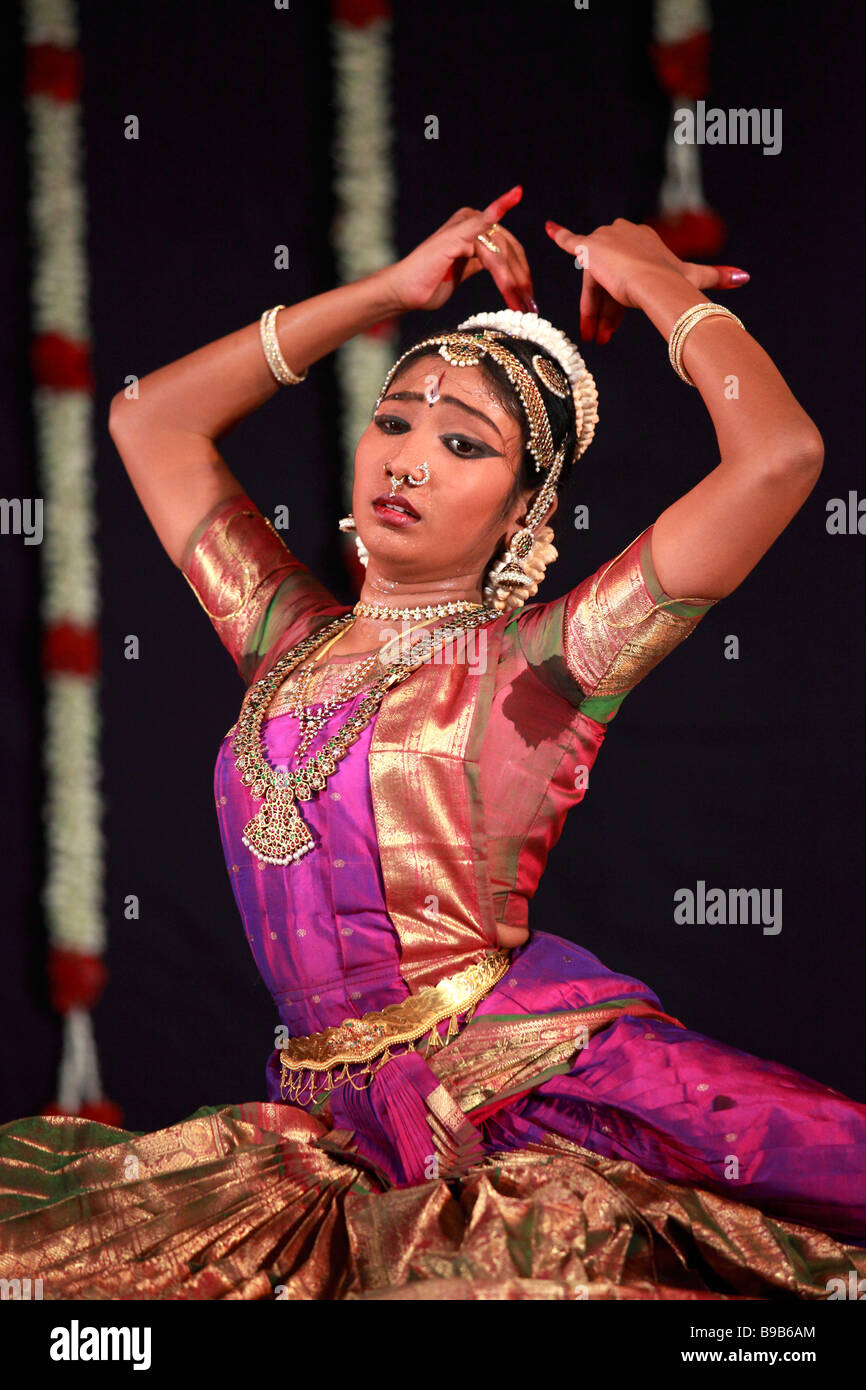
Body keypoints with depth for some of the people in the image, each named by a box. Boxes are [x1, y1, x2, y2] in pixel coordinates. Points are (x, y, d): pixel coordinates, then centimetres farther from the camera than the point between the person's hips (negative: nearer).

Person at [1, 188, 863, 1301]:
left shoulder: (535, 666, 0)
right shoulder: (291, 641, 17)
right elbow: (150, 419, 23)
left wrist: (656, 281, 5)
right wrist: (391, 291, 20)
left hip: (535, 1079, -7)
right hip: (337, 1120, 7)